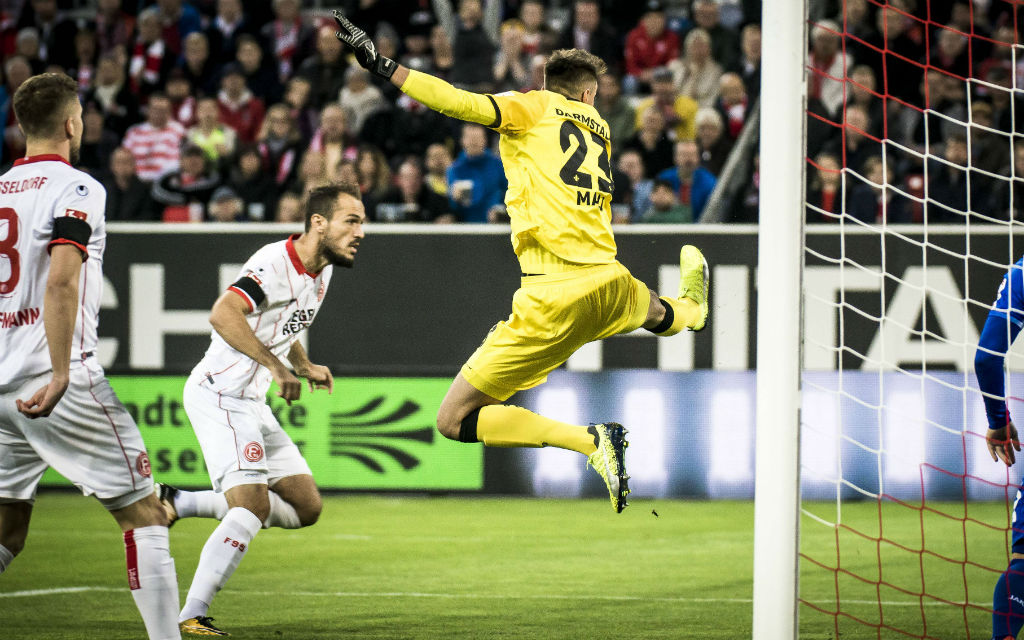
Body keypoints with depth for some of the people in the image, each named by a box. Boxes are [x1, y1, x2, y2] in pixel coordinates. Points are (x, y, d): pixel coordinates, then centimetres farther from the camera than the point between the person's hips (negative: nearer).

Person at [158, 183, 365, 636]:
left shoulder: (321, 272, 11)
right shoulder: (275, 263, -19)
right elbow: (223, 314, -34)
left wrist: (305, 366, 14)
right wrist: (274, 365, -39)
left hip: (252, 403, 10)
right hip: (219, 393, -10)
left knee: (305, 507, 8)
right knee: (253, 504, -22)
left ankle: (179, 505, 15)